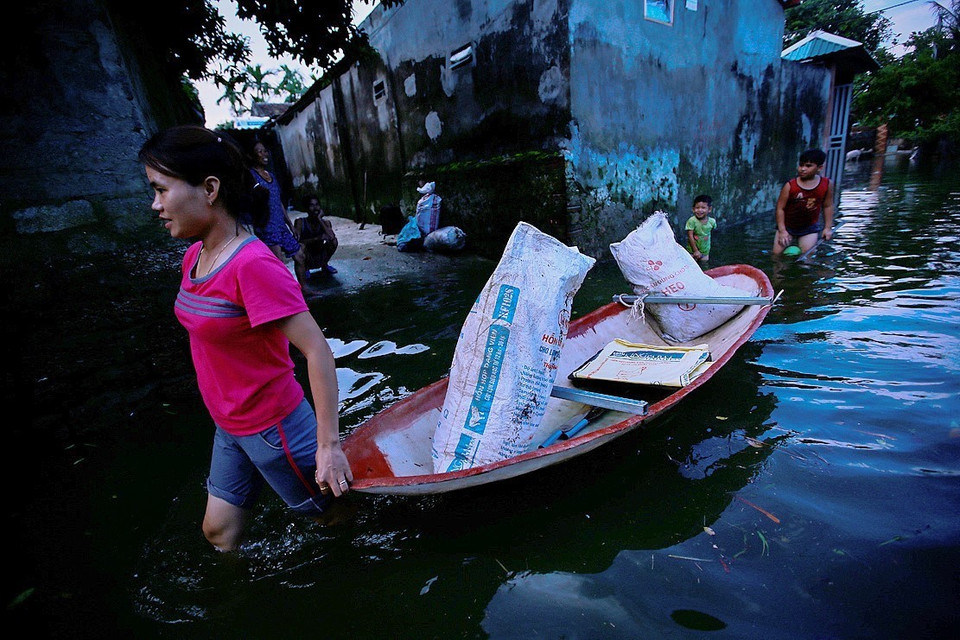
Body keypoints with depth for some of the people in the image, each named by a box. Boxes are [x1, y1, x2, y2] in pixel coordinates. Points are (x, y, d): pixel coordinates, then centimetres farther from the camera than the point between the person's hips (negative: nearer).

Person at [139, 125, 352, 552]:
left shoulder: (253, 265, -27)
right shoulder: (195, 257, 1)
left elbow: (317, 352, -28)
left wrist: (329, 445, -25)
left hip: (272, 428, -8)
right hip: (230, 426, 9)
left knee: (334, 510, 15)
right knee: (218, 531, 24)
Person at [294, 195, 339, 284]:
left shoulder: (325, 222, -5)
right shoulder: (300, 222, -12)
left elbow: (331, 237, -26)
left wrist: (319, 219, -20)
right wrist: (317, 239, -34)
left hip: (320, 259, 3)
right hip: (306, 259, -3)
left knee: (333, 241, -21)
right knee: (300, 247, -35)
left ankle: (325, 265, 5)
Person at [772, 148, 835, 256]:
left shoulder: (826, 184, -9)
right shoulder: (790, 186, -18)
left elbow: (828, 206, 3)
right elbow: (780, 208, -14)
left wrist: (828, 228, 2)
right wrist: (782, 231, -17)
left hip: (810, 228, 2)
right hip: (787, 226, -1)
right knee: (777, 254, -4)